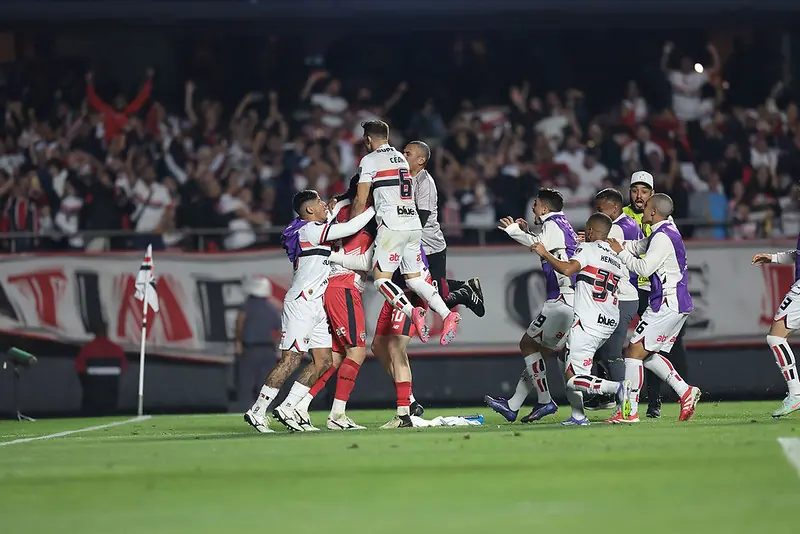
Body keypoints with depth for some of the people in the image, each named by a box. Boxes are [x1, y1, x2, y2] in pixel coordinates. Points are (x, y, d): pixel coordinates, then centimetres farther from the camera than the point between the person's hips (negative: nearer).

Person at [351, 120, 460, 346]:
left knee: (381, 277, -4)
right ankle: (447, 314, -8)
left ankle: (412, 312, -26)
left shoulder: (370, 160, -1)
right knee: (414, 278, 11)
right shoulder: (401, 158, 22)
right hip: (414, 225, 7)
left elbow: (361, 200, -2)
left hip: (392, 226, -7)